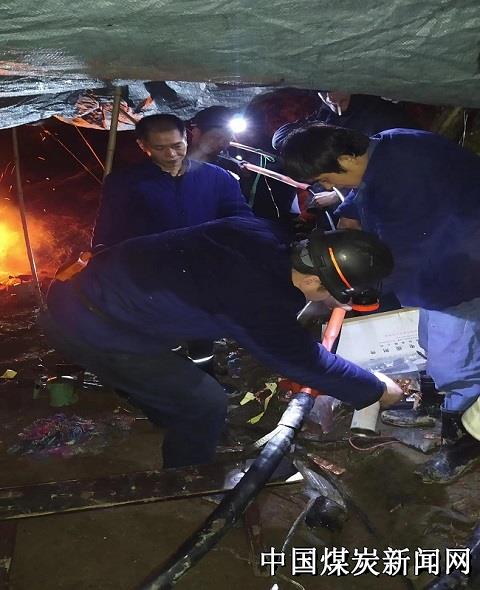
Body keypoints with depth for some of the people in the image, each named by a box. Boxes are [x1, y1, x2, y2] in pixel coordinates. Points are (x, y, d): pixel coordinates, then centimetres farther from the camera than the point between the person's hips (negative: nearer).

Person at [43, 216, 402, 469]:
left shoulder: (262, 233, -6)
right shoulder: (261, 302, -26)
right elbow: (308, 363, -10)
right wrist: (379, 391, 6)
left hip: (93, 289, 9)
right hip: (93, 327, -9)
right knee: (205, 406, 1)